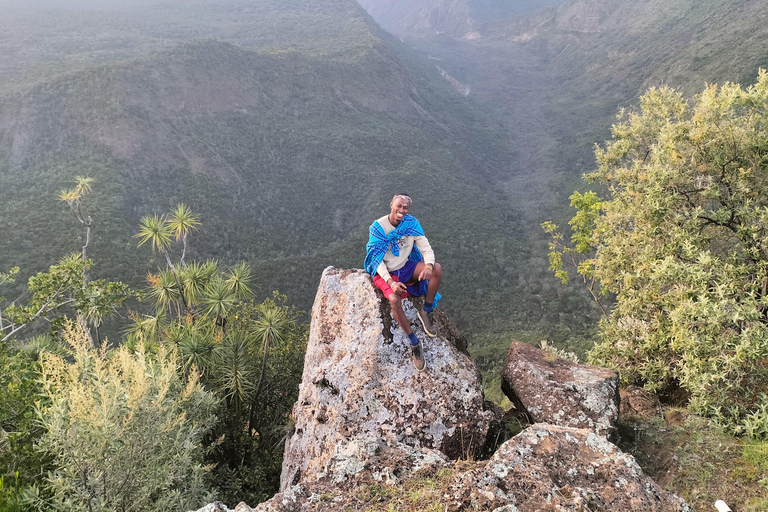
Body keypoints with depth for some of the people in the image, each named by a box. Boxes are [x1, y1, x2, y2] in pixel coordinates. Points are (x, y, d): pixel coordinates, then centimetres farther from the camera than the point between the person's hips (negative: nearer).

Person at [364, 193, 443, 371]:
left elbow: (426, 248, -7)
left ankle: (426, 312, -4)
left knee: (437, 269, -22)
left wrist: (428, 266, -31)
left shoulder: (412, 224, -5)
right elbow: (377, 259, -15)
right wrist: (391, 282, -28)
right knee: (394, 300, -34)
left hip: (406, 267, 4)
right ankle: (415, 344, -18)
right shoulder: (378, 227, -14)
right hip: (384, 272, -4)